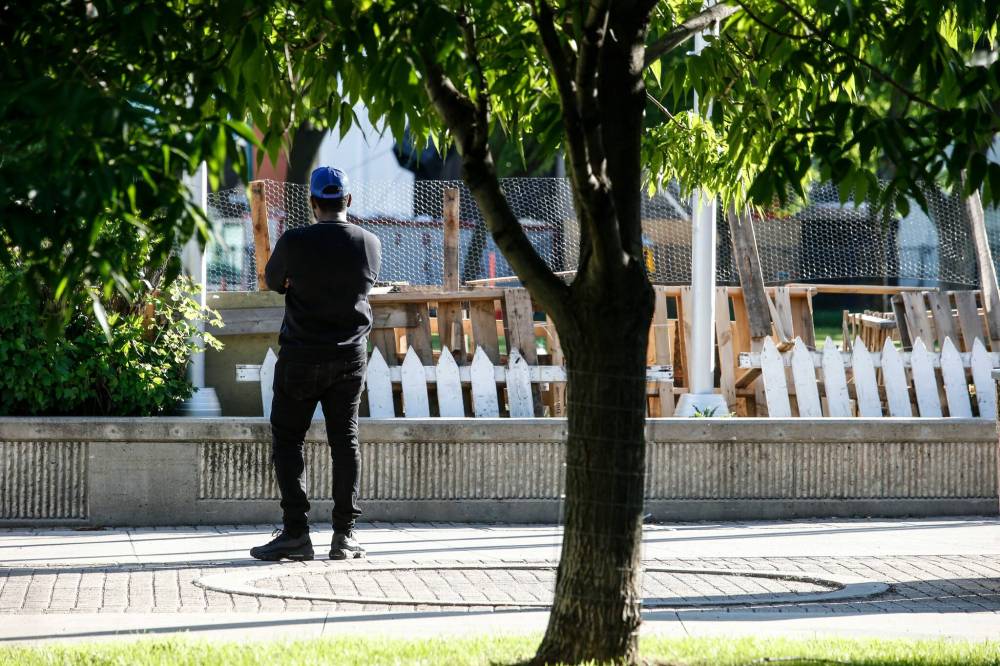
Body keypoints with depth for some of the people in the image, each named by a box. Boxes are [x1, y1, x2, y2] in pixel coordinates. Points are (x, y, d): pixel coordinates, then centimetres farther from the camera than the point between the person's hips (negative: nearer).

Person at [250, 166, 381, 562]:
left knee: (287, 440, 3)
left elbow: (273, 282, 3)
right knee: (344, 440, 8)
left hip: (302, 355, -3)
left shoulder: (295, 243, -14)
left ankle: (295, 532, -5)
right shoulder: (370, 244, -3)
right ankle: (344, 534, 6)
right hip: (351, 357, 3)